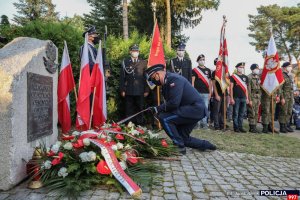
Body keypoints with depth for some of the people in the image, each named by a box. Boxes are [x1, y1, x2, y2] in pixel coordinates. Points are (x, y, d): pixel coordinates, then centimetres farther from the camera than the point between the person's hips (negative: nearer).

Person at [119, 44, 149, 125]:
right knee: (129, 109, 5)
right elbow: (122, 77, 4)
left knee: (139, 109, 5)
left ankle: (139, 124, 15)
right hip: (129, 91, 0)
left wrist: (146, 90, 0)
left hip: (140, 91, 0)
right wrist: (122, 90, -1)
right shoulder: (125, 62, 7)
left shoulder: (143, 63, 7)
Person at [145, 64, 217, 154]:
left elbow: (174, 103, -27)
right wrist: (157, 109, -6)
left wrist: (158, 108, -15)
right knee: (183, 138, 13)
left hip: (194, 108, -10)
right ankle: (205, 144, 30)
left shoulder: (173, 79, -18)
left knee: (164, 118, -18)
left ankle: (180, 147, -8)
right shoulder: (166, 82, 12)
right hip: (194, 109, 10)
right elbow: (168, 102, 10)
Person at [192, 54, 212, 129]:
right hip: (197, 92, -3)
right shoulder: (194, 70, 3)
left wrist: (210, 92, 8)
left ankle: (204, 123, 14)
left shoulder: (208, 70, 14)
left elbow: (210, 82, 14)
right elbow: (192, 81, -2)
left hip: (206, 93, 3)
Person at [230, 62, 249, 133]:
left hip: (243, 98, 5)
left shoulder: (245, 77, 15)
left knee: (242, 114, 9)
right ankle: (236, 127, 7)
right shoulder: (233, 76, -1)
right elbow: (231, 88, -5)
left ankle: (240, 127, 17)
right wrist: (231, 98, -11)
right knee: (236, 113, 0)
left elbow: (246, 88, 18)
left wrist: (247, 98, 12)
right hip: (236, 98, -5)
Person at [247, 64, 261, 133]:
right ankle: (252, 128, 1)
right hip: (252, 97, -8)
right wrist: (249, 99, -18)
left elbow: (259, 88, 19)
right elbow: (248, 89, -15)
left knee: (256, 113, 10)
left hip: (258, 97, 8)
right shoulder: (249, 77, -10)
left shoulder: (258, 77, 15)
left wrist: (260, 99, 15)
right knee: (252, 113, -5)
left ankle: (254, 127, 17)